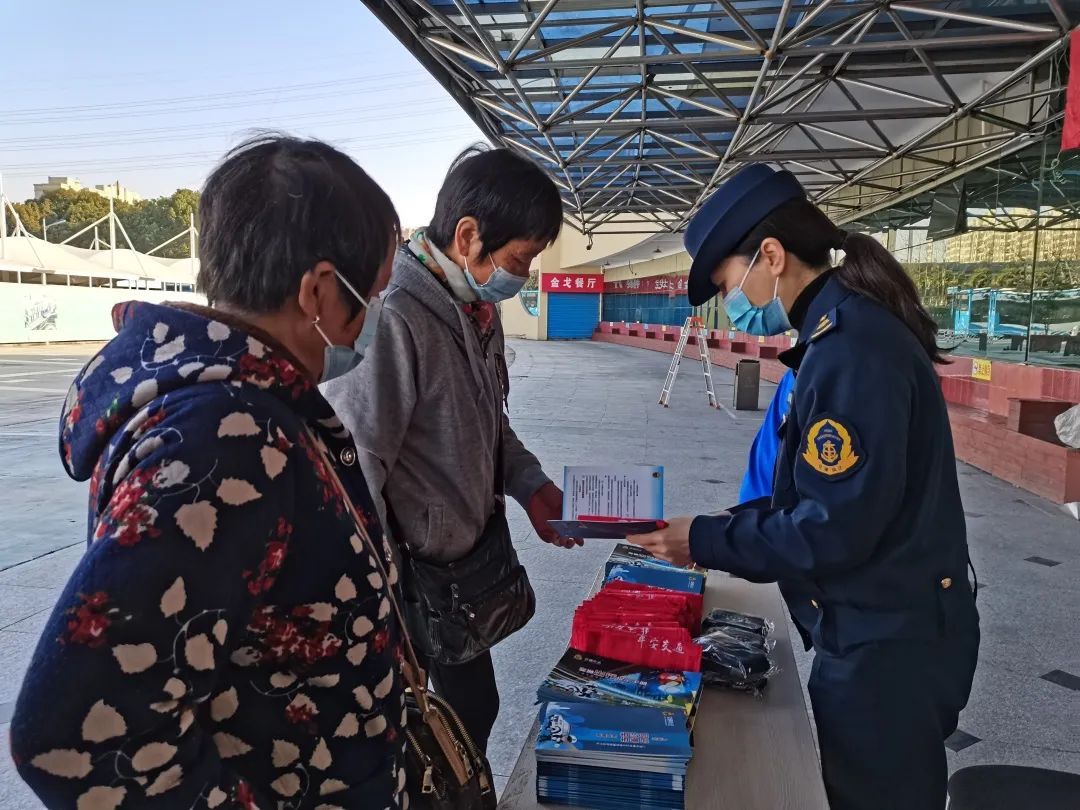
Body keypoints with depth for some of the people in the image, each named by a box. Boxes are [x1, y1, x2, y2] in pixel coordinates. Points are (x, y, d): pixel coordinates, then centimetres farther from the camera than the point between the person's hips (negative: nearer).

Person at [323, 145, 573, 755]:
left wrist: (529, 484, 2)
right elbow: (354, 477, -26)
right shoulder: (392, 319, -28)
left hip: (468, 565, 8)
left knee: (474, 708, 24)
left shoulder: (479, 309, 3)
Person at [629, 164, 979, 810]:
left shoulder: (851, 349, -25)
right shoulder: (851, 331, 8)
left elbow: (835, 530, -25)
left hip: (887, 644, -9)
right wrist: (725, 527, 4)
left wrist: (706, 542, -14)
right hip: (880, 632, 9)